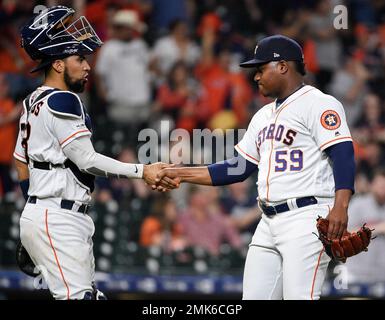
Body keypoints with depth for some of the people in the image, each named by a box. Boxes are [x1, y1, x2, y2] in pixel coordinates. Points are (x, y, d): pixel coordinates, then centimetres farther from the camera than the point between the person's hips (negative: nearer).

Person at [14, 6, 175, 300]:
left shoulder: (33, 102, 16)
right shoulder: (62, 101, -13)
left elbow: (21, 162, 22)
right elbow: (87, 160, -17)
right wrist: (142, 172, -16)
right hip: (57, 222, -10)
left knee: (89, 294, 10)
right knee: (78, 297, -15)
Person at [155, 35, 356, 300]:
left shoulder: (318, 104, -5)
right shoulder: (264, 116, 22)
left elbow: (343, 154, -16)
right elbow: (238, 169, 23)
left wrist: (340, 206, -30)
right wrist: (181, 175, 19)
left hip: (306, 218, -9)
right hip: (269, 223, 9)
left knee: (299, 297, -18)